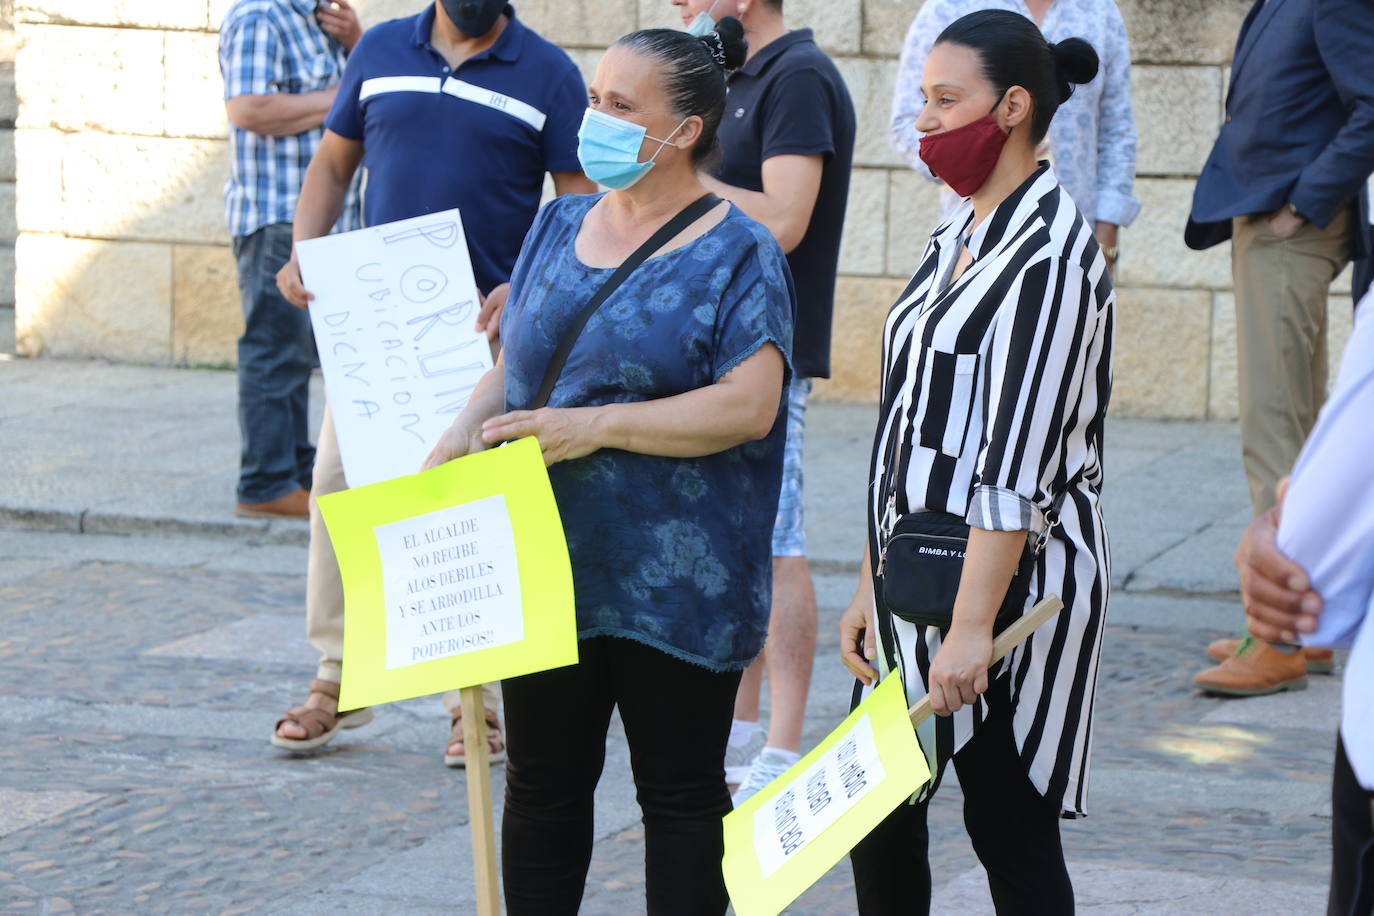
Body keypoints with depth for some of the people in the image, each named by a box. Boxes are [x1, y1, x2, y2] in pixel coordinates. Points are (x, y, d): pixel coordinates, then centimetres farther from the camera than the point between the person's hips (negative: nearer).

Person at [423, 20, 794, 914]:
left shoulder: (738, 254, -9)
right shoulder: (561, 225, 11)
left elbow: (748, 405, -19)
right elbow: (513, 363, 17)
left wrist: (595, 425, -22)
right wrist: (466, 431, -4)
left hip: (675, 581, -6)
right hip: (547, 564, 6)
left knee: (681, 792, 5)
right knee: (543, 782, 13)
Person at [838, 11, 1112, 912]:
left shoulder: (1049, 255, -17)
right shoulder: (958, 240, 13)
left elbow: (1017, 462, -22)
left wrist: (974, 625, -25)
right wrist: (874, 585, 16)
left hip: (1011, 578, -9)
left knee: (1011, 829, -1)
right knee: (879, 813, 11)